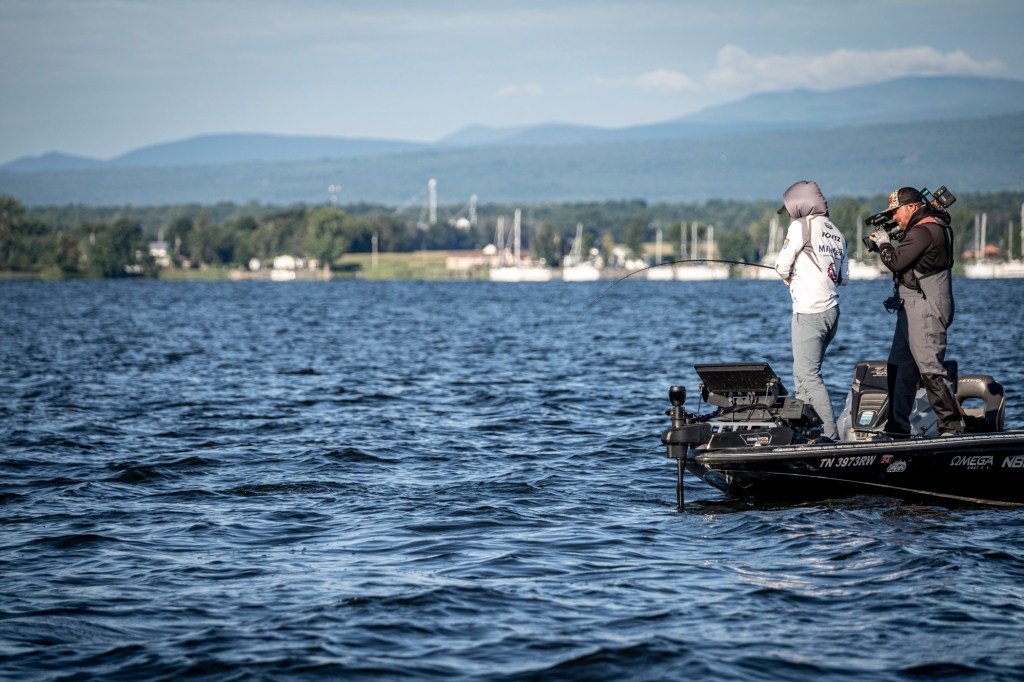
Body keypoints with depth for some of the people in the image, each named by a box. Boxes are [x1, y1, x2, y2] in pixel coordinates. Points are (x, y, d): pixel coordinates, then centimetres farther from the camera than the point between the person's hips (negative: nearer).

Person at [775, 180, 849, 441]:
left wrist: (790, 278, 13)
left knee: (809, 375, -6)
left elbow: (782, 267, -7)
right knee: (802, 372, 16)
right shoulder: (837, 233, 13)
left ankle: (831, 435, -10)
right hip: (832, 310, 8)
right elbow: (843, 278, 16)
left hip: (810, 312, -8)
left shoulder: (801, 226, -8)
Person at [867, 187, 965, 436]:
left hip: (925, 310, -11)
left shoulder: (924, 231, -16)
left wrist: (883, 243, 0)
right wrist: (883, 244, 11)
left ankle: (953, 427, -14)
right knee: (899, 367, 14)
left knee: (930, 369, -14)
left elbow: (896, 262, -17)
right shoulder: (933, 226, 18)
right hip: (912, 310, 11)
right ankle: (897, 427, 19)